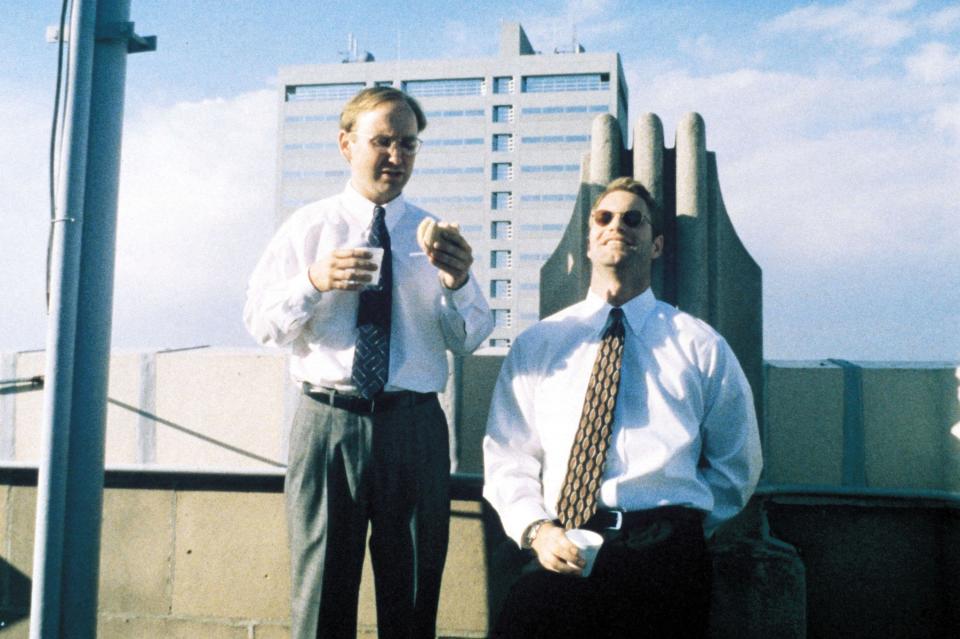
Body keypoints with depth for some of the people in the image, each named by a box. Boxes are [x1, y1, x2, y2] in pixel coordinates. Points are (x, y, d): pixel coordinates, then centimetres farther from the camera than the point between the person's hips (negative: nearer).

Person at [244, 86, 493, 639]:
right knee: (321, 595, 5)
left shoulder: (434, 235, 10)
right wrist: (315, 281, -17)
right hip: (327, 422, -1)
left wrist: (458, 283, -18)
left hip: (415, 427, 2)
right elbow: (260, 322, 0)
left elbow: (470, 339, 2)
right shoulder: (308, 227, 7)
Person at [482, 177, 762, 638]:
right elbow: (507, 459, 11)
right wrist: (535, 529, -7)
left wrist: (683, 533, 8)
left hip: (662, 550, 1)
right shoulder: (535, 345, 15)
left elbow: (737, 466, 20)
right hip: (558, 552, 0)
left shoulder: (701, 345, 13)